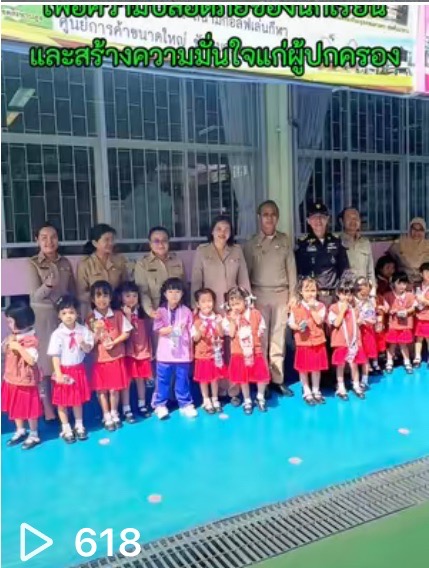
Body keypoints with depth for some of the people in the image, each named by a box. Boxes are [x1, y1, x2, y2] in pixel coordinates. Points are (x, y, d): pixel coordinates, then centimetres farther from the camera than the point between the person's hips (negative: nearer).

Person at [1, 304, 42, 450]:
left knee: (29, 408, 6)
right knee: (15, 407, 20)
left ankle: (34, 435, 23)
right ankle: (20, 431, 39)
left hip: (25, 380, -8)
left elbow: (32, 360, -30)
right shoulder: (13, 336, 4)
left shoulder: (31, 339, -23)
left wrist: (18, 347, -31)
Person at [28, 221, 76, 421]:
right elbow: (36, 295, -13)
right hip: (43, 316, -3)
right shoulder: (33, 264, -5)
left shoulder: (65, 262, 6)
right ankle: (47, 405, 13)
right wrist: (48, 285, -32)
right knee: (45, 360, 1)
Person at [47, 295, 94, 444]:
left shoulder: (83, 330, -7)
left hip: (79, 370, 2)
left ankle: (79, 426, 32)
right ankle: (66, 429, 23)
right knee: (62, 402, 8)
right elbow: (55, 356, -13)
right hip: (64, 371, -2)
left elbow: (88, 350, -2)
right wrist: (58, 374, -18)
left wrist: (83, 344, -24)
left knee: (78, 399, 16)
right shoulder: (57, 334, -14)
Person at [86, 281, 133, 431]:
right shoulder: (90, 319, -7)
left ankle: (115, 414, 26)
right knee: (102, 389, 7)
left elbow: (126, 333, 0)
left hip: (116, 357, 0)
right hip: (99, 358, 0)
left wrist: (113, 342, -13)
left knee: (115, 388, 7)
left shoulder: (118, 315, -5)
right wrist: (97, 332, -24)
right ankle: (107, 417, 22)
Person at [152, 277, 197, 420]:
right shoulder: (161, 311, 0)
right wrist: (172, 329, -21)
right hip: (165, 352, 0)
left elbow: (191, 332, 3)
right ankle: (160, 405, 20)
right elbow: (158, 329, -8)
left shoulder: (186, 311, 1)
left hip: (183, 352, 0)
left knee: (183, 380, 9)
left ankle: (186, 405, 21)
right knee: (163, 380, 8)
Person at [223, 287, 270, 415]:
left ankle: (260, 398, 29)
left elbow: (261, 330, 4)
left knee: (262, 376, 4)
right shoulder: (229, 317, -5)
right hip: (239, 353, 0)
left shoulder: (255, 313, -5)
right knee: (243, 378, 10)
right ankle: (247, 401, 28)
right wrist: (233, 319, -20)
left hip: (256, 351, 0)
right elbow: (231, 334, -15)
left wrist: (254, 338, -7)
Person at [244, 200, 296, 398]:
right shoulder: (251, 243, 2)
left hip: (281, 294, 1)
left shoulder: (285, 240, 7)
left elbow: (291, 268, 8)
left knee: (278, 338, 5)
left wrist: (293, 293, 5)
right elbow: (245, 272, 3)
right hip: (259, 294, -1)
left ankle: (277, 379, 13)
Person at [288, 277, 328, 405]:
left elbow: (319, 321, -16)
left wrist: (312, 307, -17)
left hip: (317, 341, 1)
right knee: (303, 369, 7)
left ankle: (316, 391, 28)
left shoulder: (320, 306, -2)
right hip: (303, 342, -1)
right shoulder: (296, 307, -3)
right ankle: (307, 392, 23)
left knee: (317, 368, 12)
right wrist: (298, 327, -18)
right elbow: (291, 323, 1)